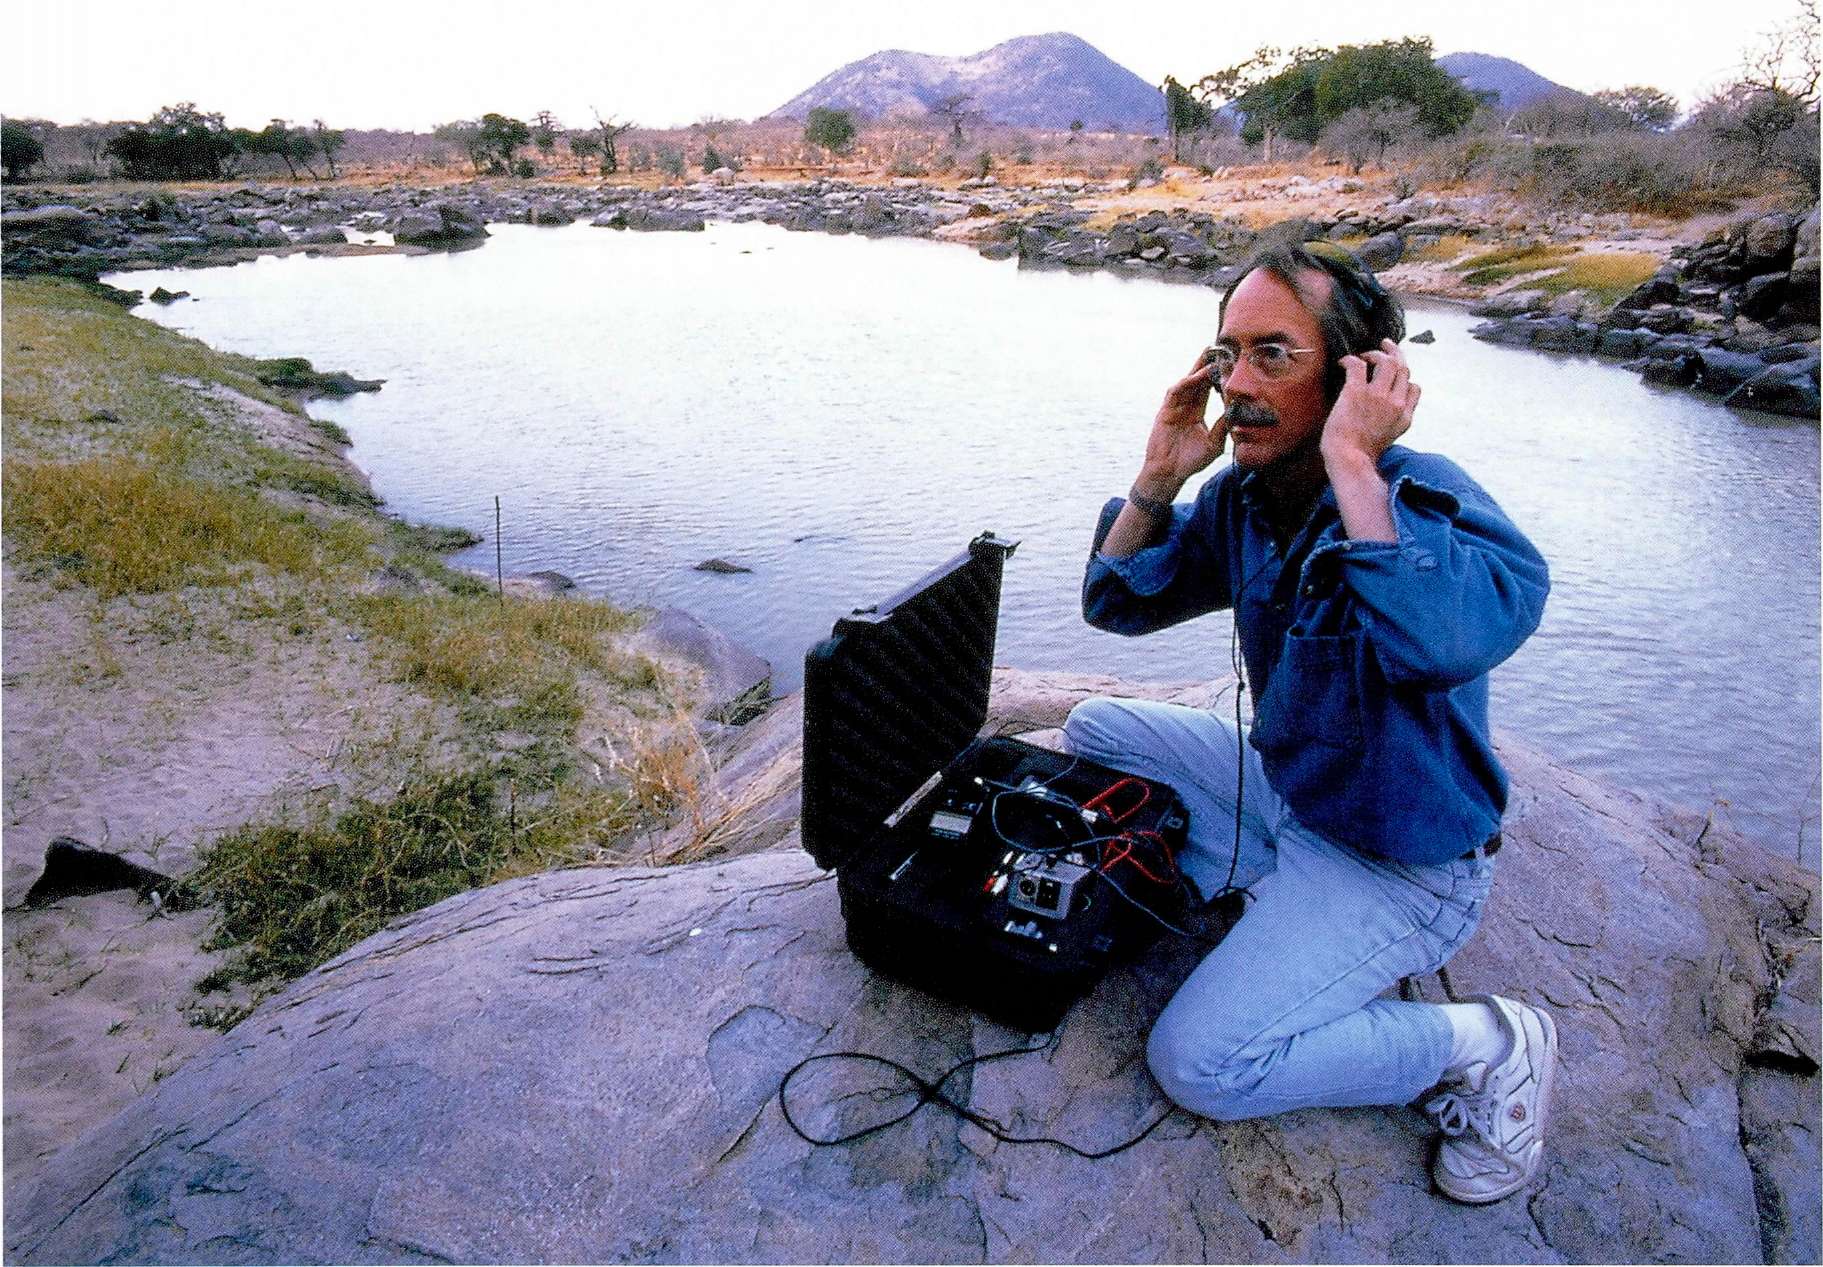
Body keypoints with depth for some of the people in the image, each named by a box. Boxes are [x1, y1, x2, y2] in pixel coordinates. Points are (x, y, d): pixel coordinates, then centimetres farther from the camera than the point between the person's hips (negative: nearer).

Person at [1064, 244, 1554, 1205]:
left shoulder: (1425, 499, -26)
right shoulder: (1244, 497, -5)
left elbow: (1439, 646, -48)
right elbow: (1118, 603, 2)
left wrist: (1352, 461, -39)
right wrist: (1160, 475, -12)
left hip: (1398, 864, -7)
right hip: (1278, 788, 8)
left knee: (1200, 1065, -18)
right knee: (1095, 730, 11)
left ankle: (1482, 1046, 3)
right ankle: (1266, 903, 8)